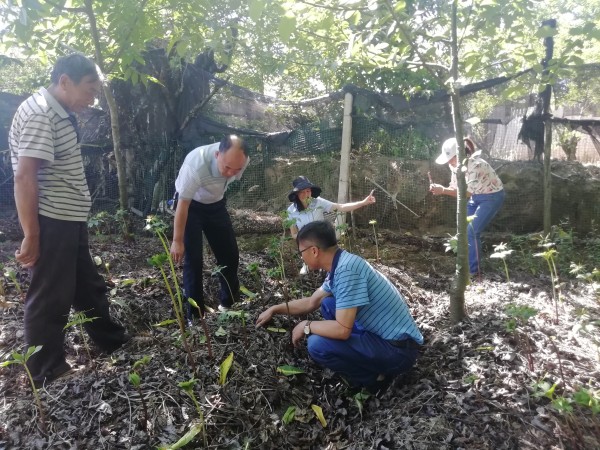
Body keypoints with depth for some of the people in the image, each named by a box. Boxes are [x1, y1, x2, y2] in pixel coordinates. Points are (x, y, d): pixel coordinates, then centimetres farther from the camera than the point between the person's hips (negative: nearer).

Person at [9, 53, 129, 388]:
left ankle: (113, 341, 39)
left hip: (70, 219, 10)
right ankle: (47, 374, 21)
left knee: (88, 285, 21)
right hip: (51, 222, -10)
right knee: (51, 298, 4)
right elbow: (25, 177, -23)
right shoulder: (39, 115, -18)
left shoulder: (62, 113, 13)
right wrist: (31, 236, -23)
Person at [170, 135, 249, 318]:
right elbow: (183, 204, -30)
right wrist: (177, 241, -23)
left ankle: (229, 303, 28)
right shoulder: (196, 164, -39)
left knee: (230, 255, 6)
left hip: (216, 204, 5)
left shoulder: (242, 160, -24)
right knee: (193, 259, -9)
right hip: (190, 205, -4)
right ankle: (195, 315, 5)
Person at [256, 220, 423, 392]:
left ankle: (373, 377, 2)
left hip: (398, 348, -9)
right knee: (327, 304, 17)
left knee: (317, 345, -22)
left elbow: (342, 330, -27)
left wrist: (306, 326, -10)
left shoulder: (346, 268, -25)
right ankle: (372, 364, 16)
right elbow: (311, 302, 19)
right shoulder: (339, 265, 4)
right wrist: (274, 309, 24)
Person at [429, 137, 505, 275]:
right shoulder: (455, 165, -9)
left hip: (492, 197, -8)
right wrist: (440, 189, -23)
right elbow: (455, 187, -4)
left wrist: (443, 190, -40)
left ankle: (474, 270, -3)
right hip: (476, 196, 8)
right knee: (464, 230, 6)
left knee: (472, 231, -14)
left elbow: (467, 192, -34)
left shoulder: (476, 165, -33)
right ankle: (469, 264, 21)